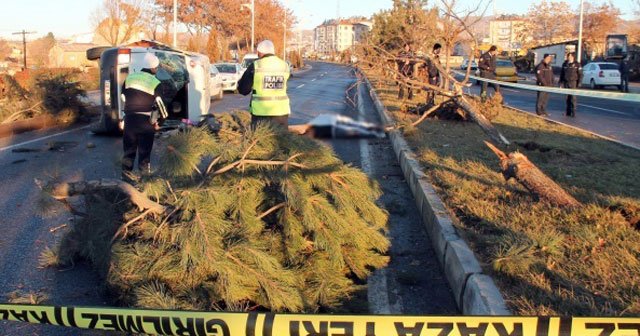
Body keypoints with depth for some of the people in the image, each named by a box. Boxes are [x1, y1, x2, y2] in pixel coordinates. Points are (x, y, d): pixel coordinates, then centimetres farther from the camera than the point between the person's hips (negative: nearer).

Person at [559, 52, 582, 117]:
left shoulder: (577, 65, -3)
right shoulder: (565, 64, 11)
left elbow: (580, 74, -4)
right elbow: (562, 74, 16)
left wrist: (579, 83, -10)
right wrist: (561, 82, 10)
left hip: (573, 83, -4)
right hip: (566, 83, 4)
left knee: (573, 98, -7)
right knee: (567, 98, 6)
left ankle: (573, 112, -4)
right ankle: (568, 112, 13)